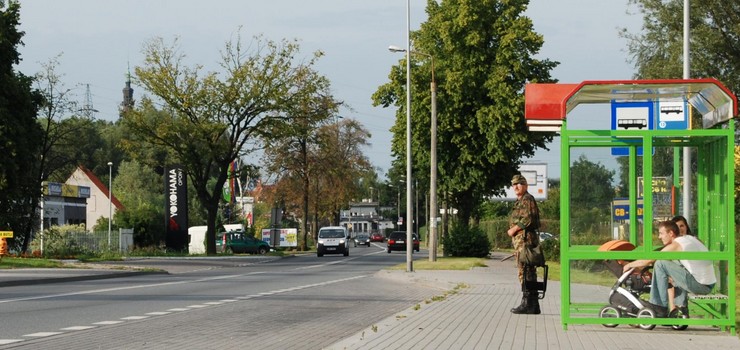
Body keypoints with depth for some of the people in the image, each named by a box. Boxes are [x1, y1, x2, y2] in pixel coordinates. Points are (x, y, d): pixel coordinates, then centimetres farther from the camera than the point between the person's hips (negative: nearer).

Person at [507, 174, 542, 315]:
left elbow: (528, 219, -20)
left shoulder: (527, 199, -9)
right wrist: (513, 230, 12)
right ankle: (533, 305, 13)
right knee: (530, 273, 10)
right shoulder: (520, 201, 22)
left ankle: (527, 304, -13)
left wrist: (514, 229, -13)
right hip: (521, 240, 11)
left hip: (525, 239, -11)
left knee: (525, 271, -12)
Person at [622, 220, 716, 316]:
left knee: (660, 264, -6)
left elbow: (648, 260, -2)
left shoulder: (675, 245, -8)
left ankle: (660, 307, 0)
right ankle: (682, 310, 28)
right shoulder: (691, 238, 16)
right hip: (710, 284, 9)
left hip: (699, 285, -9)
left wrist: (629, 265, 12)